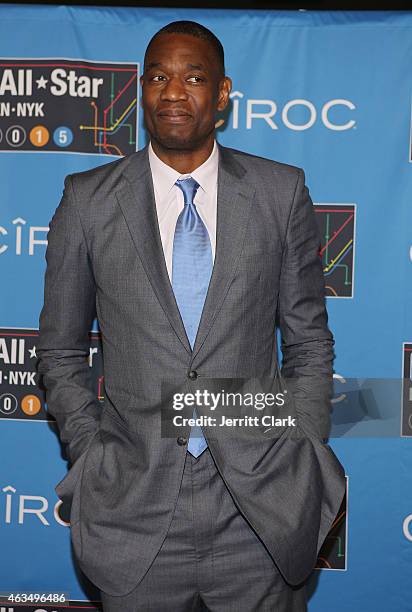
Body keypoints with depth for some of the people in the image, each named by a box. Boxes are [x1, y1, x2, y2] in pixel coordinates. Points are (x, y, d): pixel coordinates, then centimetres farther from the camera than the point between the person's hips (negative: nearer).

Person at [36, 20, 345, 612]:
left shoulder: (281, 192, 1)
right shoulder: (88, 200, 0)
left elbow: (309, 343, 6)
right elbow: (60, 351, 7)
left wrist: (304, 464, 0)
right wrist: (92, 458, -2)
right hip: (134, 513, 0)